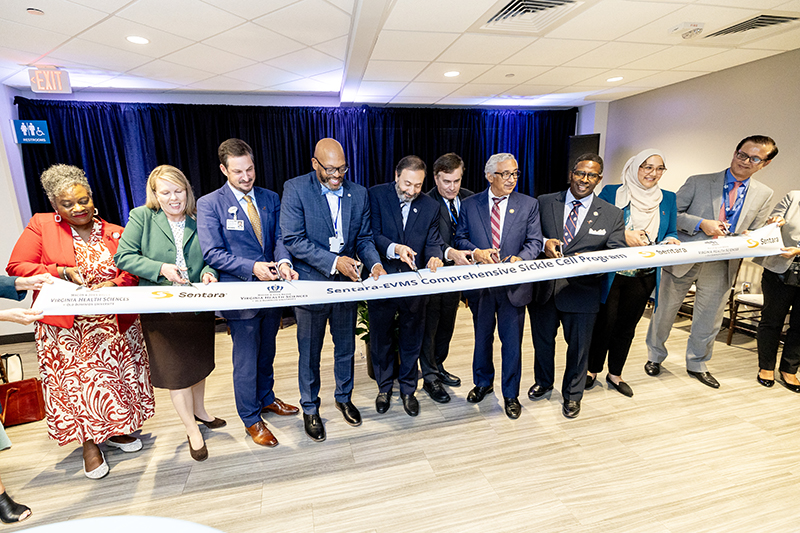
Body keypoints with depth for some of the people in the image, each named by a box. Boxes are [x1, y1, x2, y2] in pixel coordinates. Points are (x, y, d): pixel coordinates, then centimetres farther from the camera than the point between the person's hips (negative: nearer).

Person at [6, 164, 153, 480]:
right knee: (75, 381, 5)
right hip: (66, 326, -2)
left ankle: (112, 431, 33)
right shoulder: (41, 225, 2)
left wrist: (112, 285, -17)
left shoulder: (114, 233, 6)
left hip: (113, 324, 2)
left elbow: (131, 273, 3)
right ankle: (89, 444, 23)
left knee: (114, 375, 12)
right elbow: (16, 267, -3)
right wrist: (63, 272, -17)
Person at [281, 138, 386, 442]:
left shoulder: (358, 193, 2)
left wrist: (374, 263, -13)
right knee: (309, 352, 13)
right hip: (311, 284, -3)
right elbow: (293, 240, -17)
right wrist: (333, 262, -24)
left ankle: (344, 397, 43)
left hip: (347, 283, 4)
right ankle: (310, 408, 36)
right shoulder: (295, 189, -10)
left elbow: (364, 237, 6)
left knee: (346, 348, 19)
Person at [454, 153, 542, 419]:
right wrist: (477, 252, -17)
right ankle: (483, 383, 41)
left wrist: (519, 259, -21)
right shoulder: (469, 205, 2)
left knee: (512, 342, 8)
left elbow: (535, 242, -1)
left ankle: (510, 394, 29)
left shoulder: (529, 205, 2)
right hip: (480, 285, 1)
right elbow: (460, 238, 3)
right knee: (482, 338, 18)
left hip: (513, 285, -1)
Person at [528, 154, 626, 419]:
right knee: (542, 340, 18)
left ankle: (572, 395, 39)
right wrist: (543, 243, -19)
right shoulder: (544, 203, 2)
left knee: (578, 346, 13)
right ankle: (543, 382, 46)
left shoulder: (612, 214, 2)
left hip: (582, 290, 0)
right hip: (543, 287, 1)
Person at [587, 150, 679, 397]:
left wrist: (671, 242, -10)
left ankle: (615, 375, 30)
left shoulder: (668, 199, 9)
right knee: (604, 322, 3)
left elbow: (671, 234, 13)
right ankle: (592, 370, 24)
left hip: (644, 277, 4)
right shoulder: (611, 193, -3)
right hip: (611, 273, -4)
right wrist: (623, 235, -18)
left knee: (627, 325, 13)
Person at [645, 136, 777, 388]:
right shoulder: (699, 182, -5)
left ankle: (697, 365, 35)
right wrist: (701, 223, -22)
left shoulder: (764, 194, 7)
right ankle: (655, 357, 30)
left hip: (720, 267, 3)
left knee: (709, 320, 14)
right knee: (664, 312, 9)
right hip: (683, 260, -3)